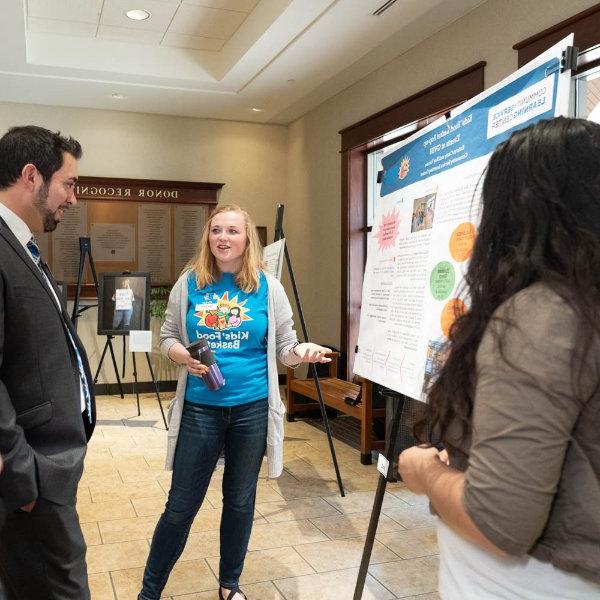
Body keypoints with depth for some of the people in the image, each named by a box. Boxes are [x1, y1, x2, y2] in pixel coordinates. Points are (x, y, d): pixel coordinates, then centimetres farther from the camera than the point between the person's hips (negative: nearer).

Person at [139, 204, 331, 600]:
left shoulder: (268, 287, -2)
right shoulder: (189, 283, 0)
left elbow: (284, 348, 1)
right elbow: (168, 337, 6)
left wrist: (302, 353, -21)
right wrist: (184, 356, -15)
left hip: (252, 408, 1)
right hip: (200, 408, 0)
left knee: (241, 501, 14)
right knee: (181, 505, 6)